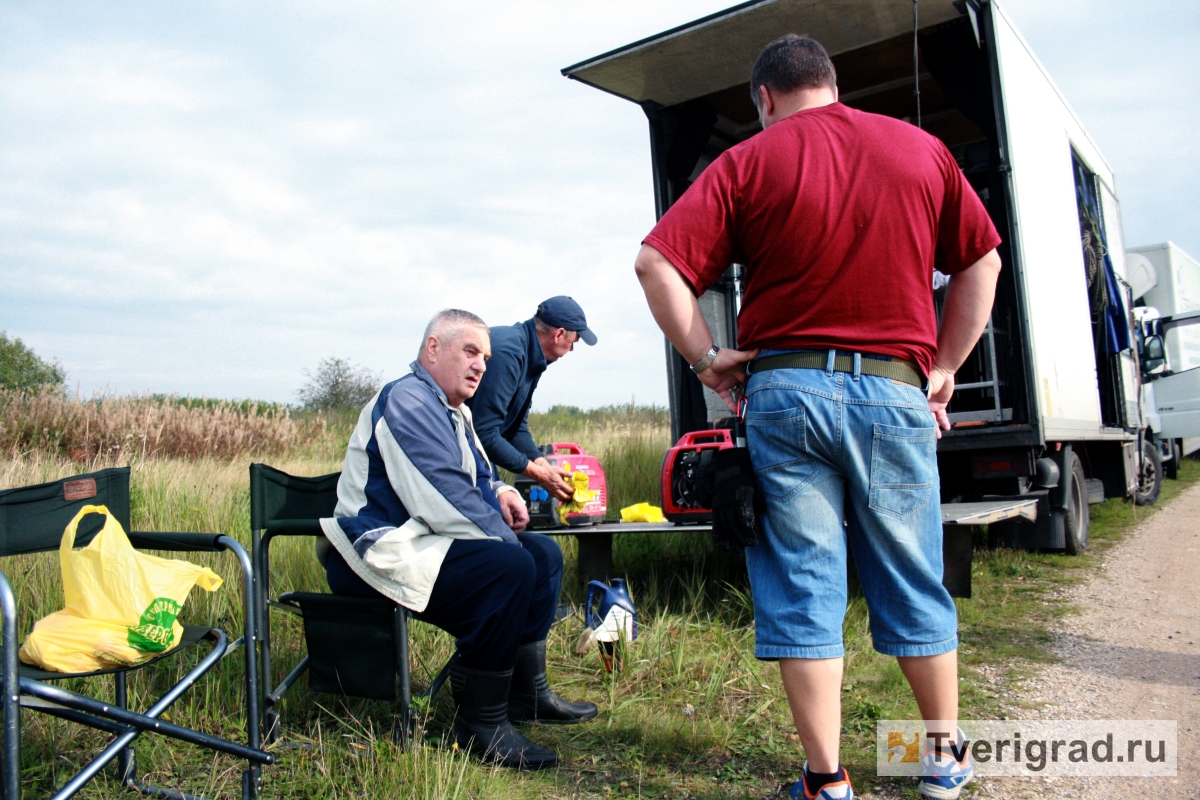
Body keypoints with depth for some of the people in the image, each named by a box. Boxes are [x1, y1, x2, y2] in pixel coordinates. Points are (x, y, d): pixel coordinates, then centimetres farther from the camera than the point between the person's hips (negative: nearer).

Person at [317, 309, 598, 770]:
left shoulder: (453, 411, 18)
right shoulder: (408, 401, -16)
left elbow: (473, 478, 29)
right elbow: (443, 500, -25)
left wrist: (499, 493, 5)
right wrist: (506, 539, -16)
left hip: (417, 541, 11)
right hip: (378, 552, -11)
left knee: (544, 554, 12)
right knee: (509, 567, -29)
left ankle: (527, 693, 15)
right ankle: (481, 724, -17)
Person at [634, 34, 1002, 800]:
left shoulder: (748, 162, 3)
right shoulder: (923, 149, 12)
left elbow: (657, 262, -6)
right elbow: (983, 262, 14)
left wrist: (707, 357, -1)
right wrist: (944, 368, 15)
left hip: (785, 386, -2)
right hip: (894, 391, 2)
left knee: (802, 591, 5)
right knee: (915, 585, 15)